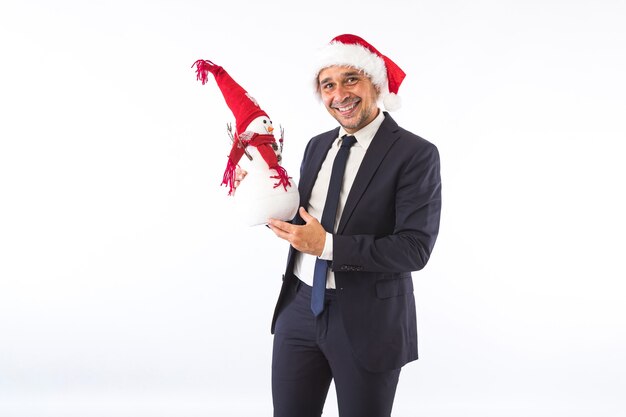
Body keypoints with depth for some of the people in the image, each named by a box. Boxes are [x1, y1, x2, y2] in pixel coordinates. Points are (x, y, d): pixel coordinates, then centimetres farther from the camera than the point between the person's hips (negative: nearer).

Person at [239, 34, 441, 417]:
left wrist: (328, 245, -23)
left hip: (367, 321, -5)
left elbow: (415, 249, -19)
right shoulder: (317, 146, 10)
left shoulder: (416, 154, -12)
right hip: (300, 309, 6)